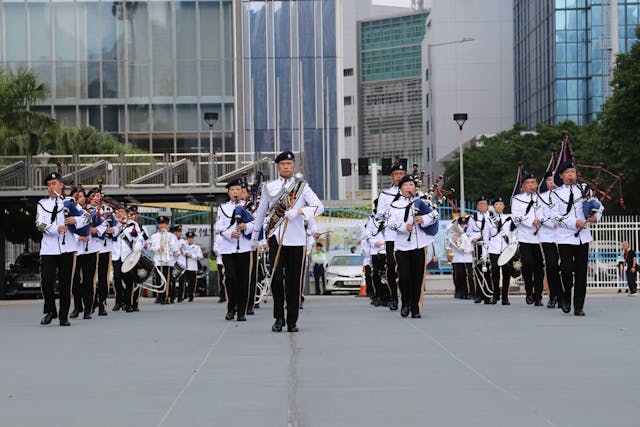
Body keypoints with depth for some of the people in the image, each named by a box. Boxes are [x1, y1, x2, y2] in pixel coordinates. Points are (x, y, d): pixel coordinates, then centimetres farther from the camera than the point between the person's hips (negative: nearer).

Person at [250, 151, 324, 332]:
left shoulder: (302, 187, 6)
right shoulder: (269, 187, 11)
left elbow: (319, 207, -7)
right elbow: (261, 212, 20)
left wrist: (298, 211, -23)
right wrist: (254, 237, 24)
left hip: (297, 240, 0)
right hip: (276, 238, 0)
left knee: (295, 281, 2)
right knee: (276, 277, -11)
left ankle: (292, 321, 10)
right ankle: (278, 318, 2)